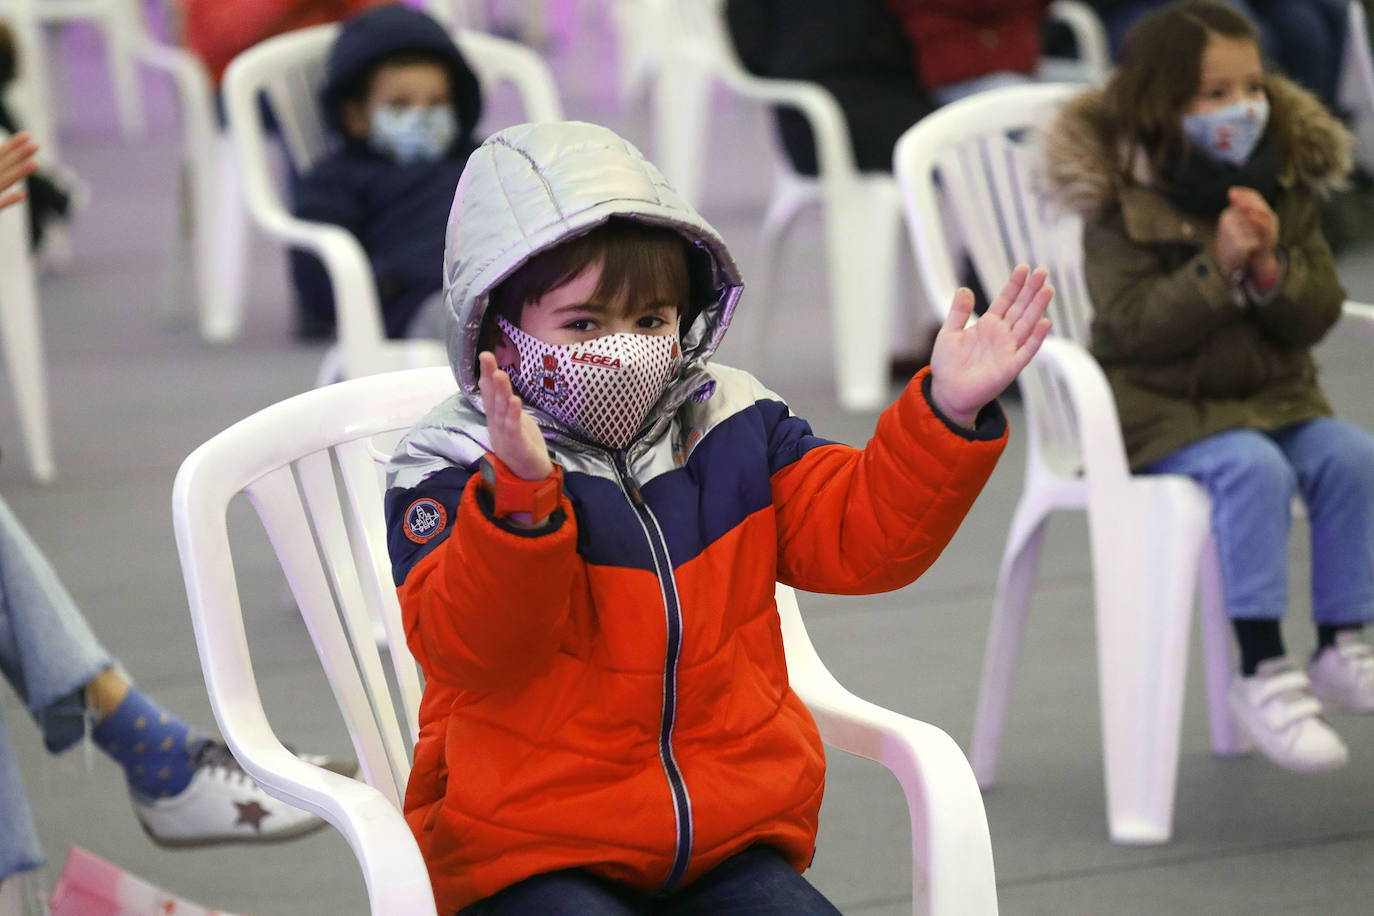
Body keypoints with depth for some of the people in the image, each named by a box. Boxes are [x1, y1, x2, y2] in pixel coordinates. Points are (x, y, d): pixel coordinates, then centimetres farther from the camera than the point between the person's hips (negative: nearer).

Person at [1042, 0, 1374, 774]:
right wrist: (1217, 269, -25)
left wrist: (1272, 268, -17)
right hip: (1160, 407, -5)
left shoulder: (1285, 188, 5)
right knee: (1253, 468, -32)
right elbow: (1131, 325, -17)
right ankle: (1263, 671, -26)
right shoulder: (1121, 203, -10)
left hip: (1273, 393, 5)